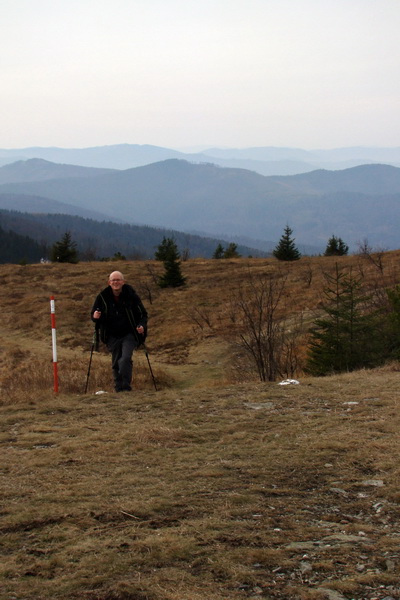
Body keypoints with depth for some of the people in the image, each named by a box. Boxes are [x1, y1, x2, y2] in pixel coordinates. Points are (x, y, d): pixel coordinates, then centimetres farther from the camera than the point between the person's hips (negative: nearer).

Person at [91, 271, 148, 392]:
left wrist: (142, 325, -17)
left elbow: (143, 314, 3)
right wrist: (95, 317, -17)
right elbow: (93, 315, 8)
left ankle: (126, 385, -14)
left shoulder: (131, 295, -6)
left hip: (129, 335, -2)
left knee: (126, 358, -20)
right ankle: (118, 388, 18)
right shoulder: (103, 297, -2)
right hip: (112, 336, 2)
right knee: (116, 363, 6)